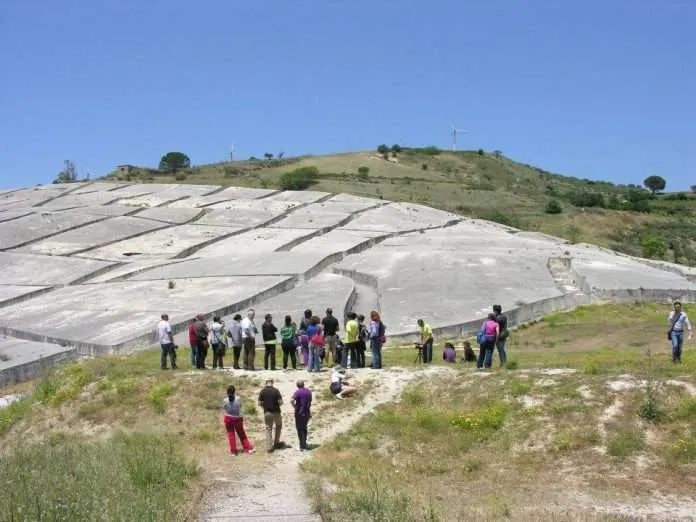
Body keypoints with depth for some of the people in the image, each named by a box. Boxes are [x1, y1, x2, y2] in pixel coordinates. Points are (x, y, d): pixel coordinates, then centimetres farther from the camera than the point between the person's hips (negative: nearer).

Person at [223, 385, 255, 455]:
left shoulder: (225, 401, -12)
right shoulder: (238, 399, -11)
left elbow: (224, 408, -1)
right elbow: (240, 406, 1)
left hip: (228, 418, 0)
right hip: (238, 418, 0)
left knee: (231, 435, 9)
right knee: (242, 434, 12)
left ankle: (234, 451, 10)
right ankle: (249, 448, 16)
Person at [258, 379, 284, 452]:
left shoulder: (262, 391, -3)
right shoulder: (276, 390, -8)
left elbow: (260, 403, -1)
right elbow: (281, 402, -11)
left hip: (267, 413, 1)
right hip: (276, 412, -1)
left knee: (268, 429, 8)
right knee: (278, 426, 22)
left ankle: (269, 447, 4)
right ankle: (276, 443, 23)